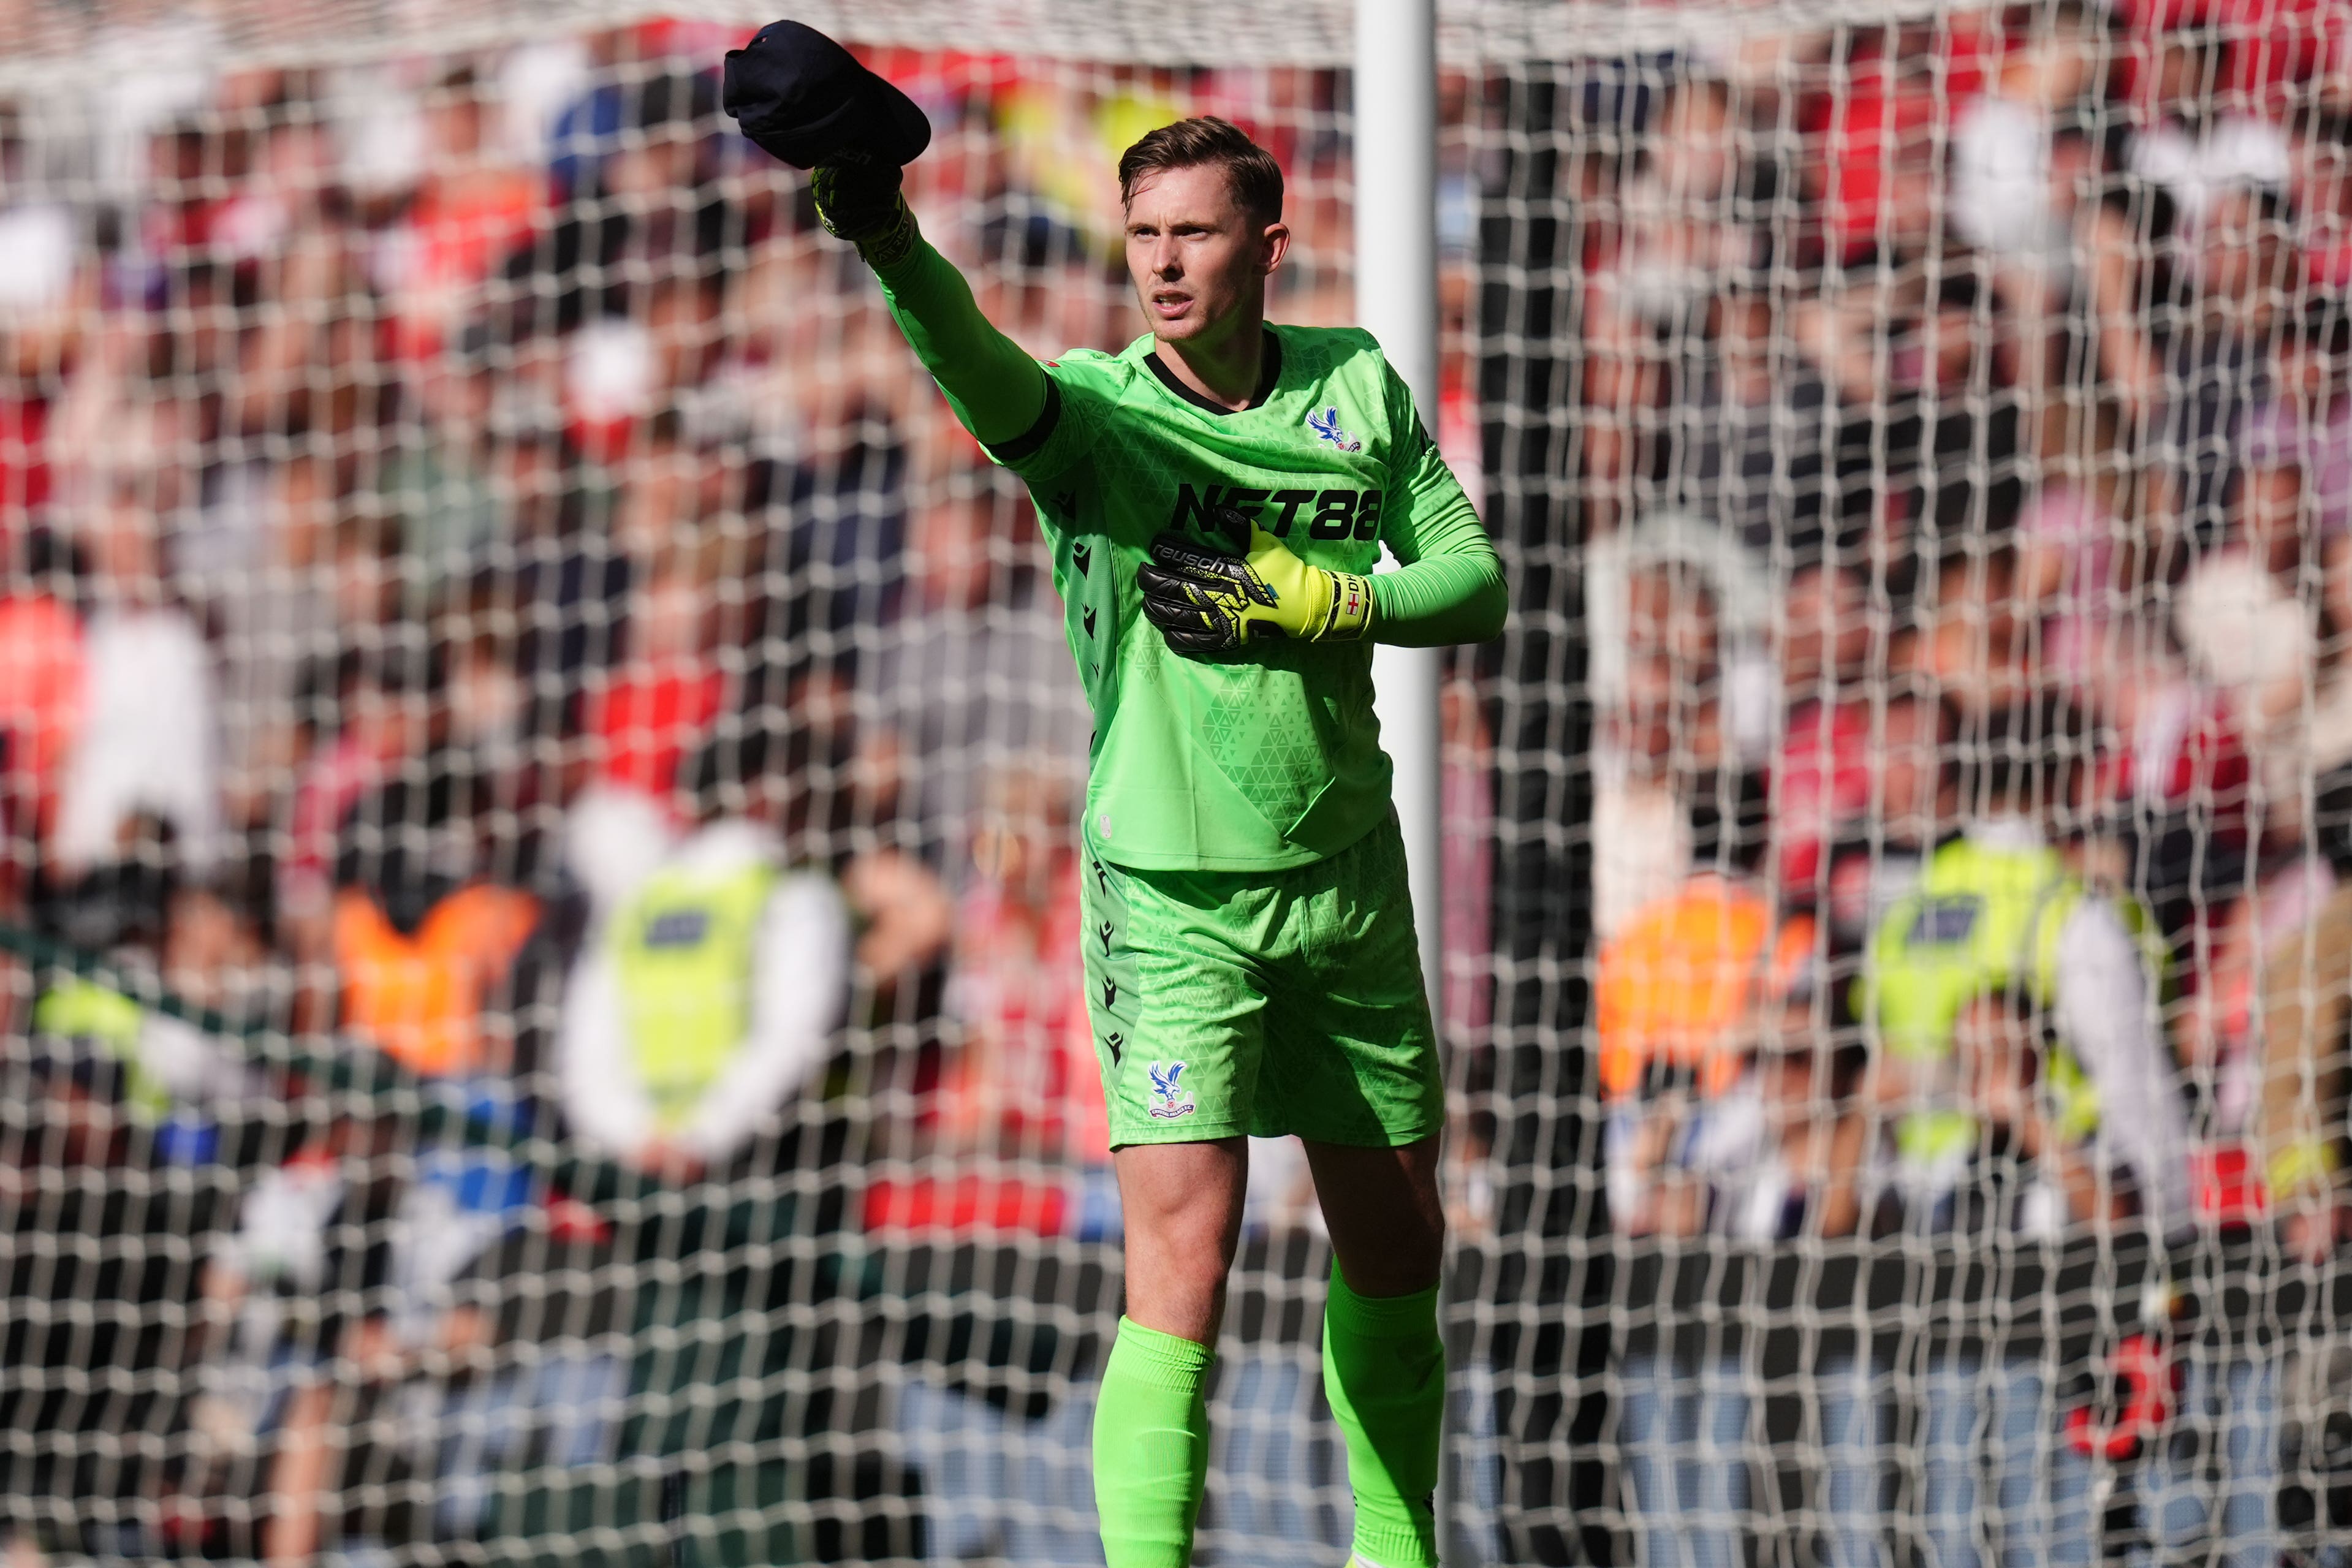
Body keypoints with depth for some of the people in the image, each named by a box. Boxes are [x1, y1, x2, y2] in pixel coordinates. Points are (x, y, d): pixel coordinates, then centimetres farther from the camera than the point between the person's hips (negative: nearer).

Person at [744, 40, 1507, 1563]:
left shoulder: (1360, 384, 2)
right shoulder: (1091, 410, -11)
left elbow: (1474, 580, 4)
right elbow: (975, 364, -33)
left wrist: (1302, 601, -15)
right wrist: (888, 239, -54)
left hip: (1348, 880, 4)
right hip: (1173, 903, -4)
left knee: (1396, 1250, 15)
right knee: (1184, 1266, -17)